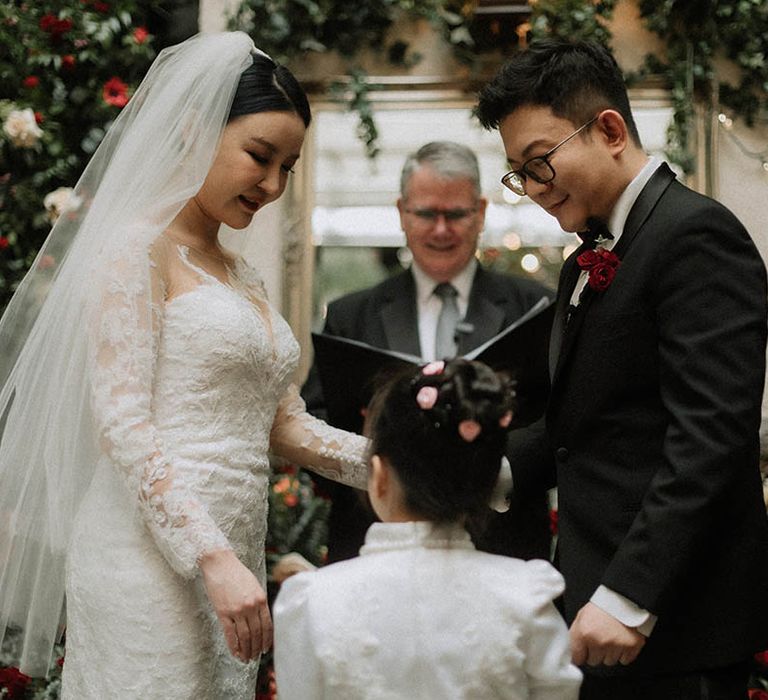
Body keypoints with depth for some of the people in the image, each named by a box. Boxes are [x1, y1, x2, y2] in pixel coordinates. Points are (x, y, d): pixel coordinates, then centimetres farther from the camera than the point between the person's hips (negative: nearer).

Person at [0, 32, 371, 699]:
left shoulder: (242, 276, 20)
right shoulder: (137, 247, -5)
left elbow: (286, 427, 17)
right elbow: (119, 422, -15)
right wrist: (213, 558, -22)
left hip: (230, 561, 8)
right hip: (151, 563, -8)